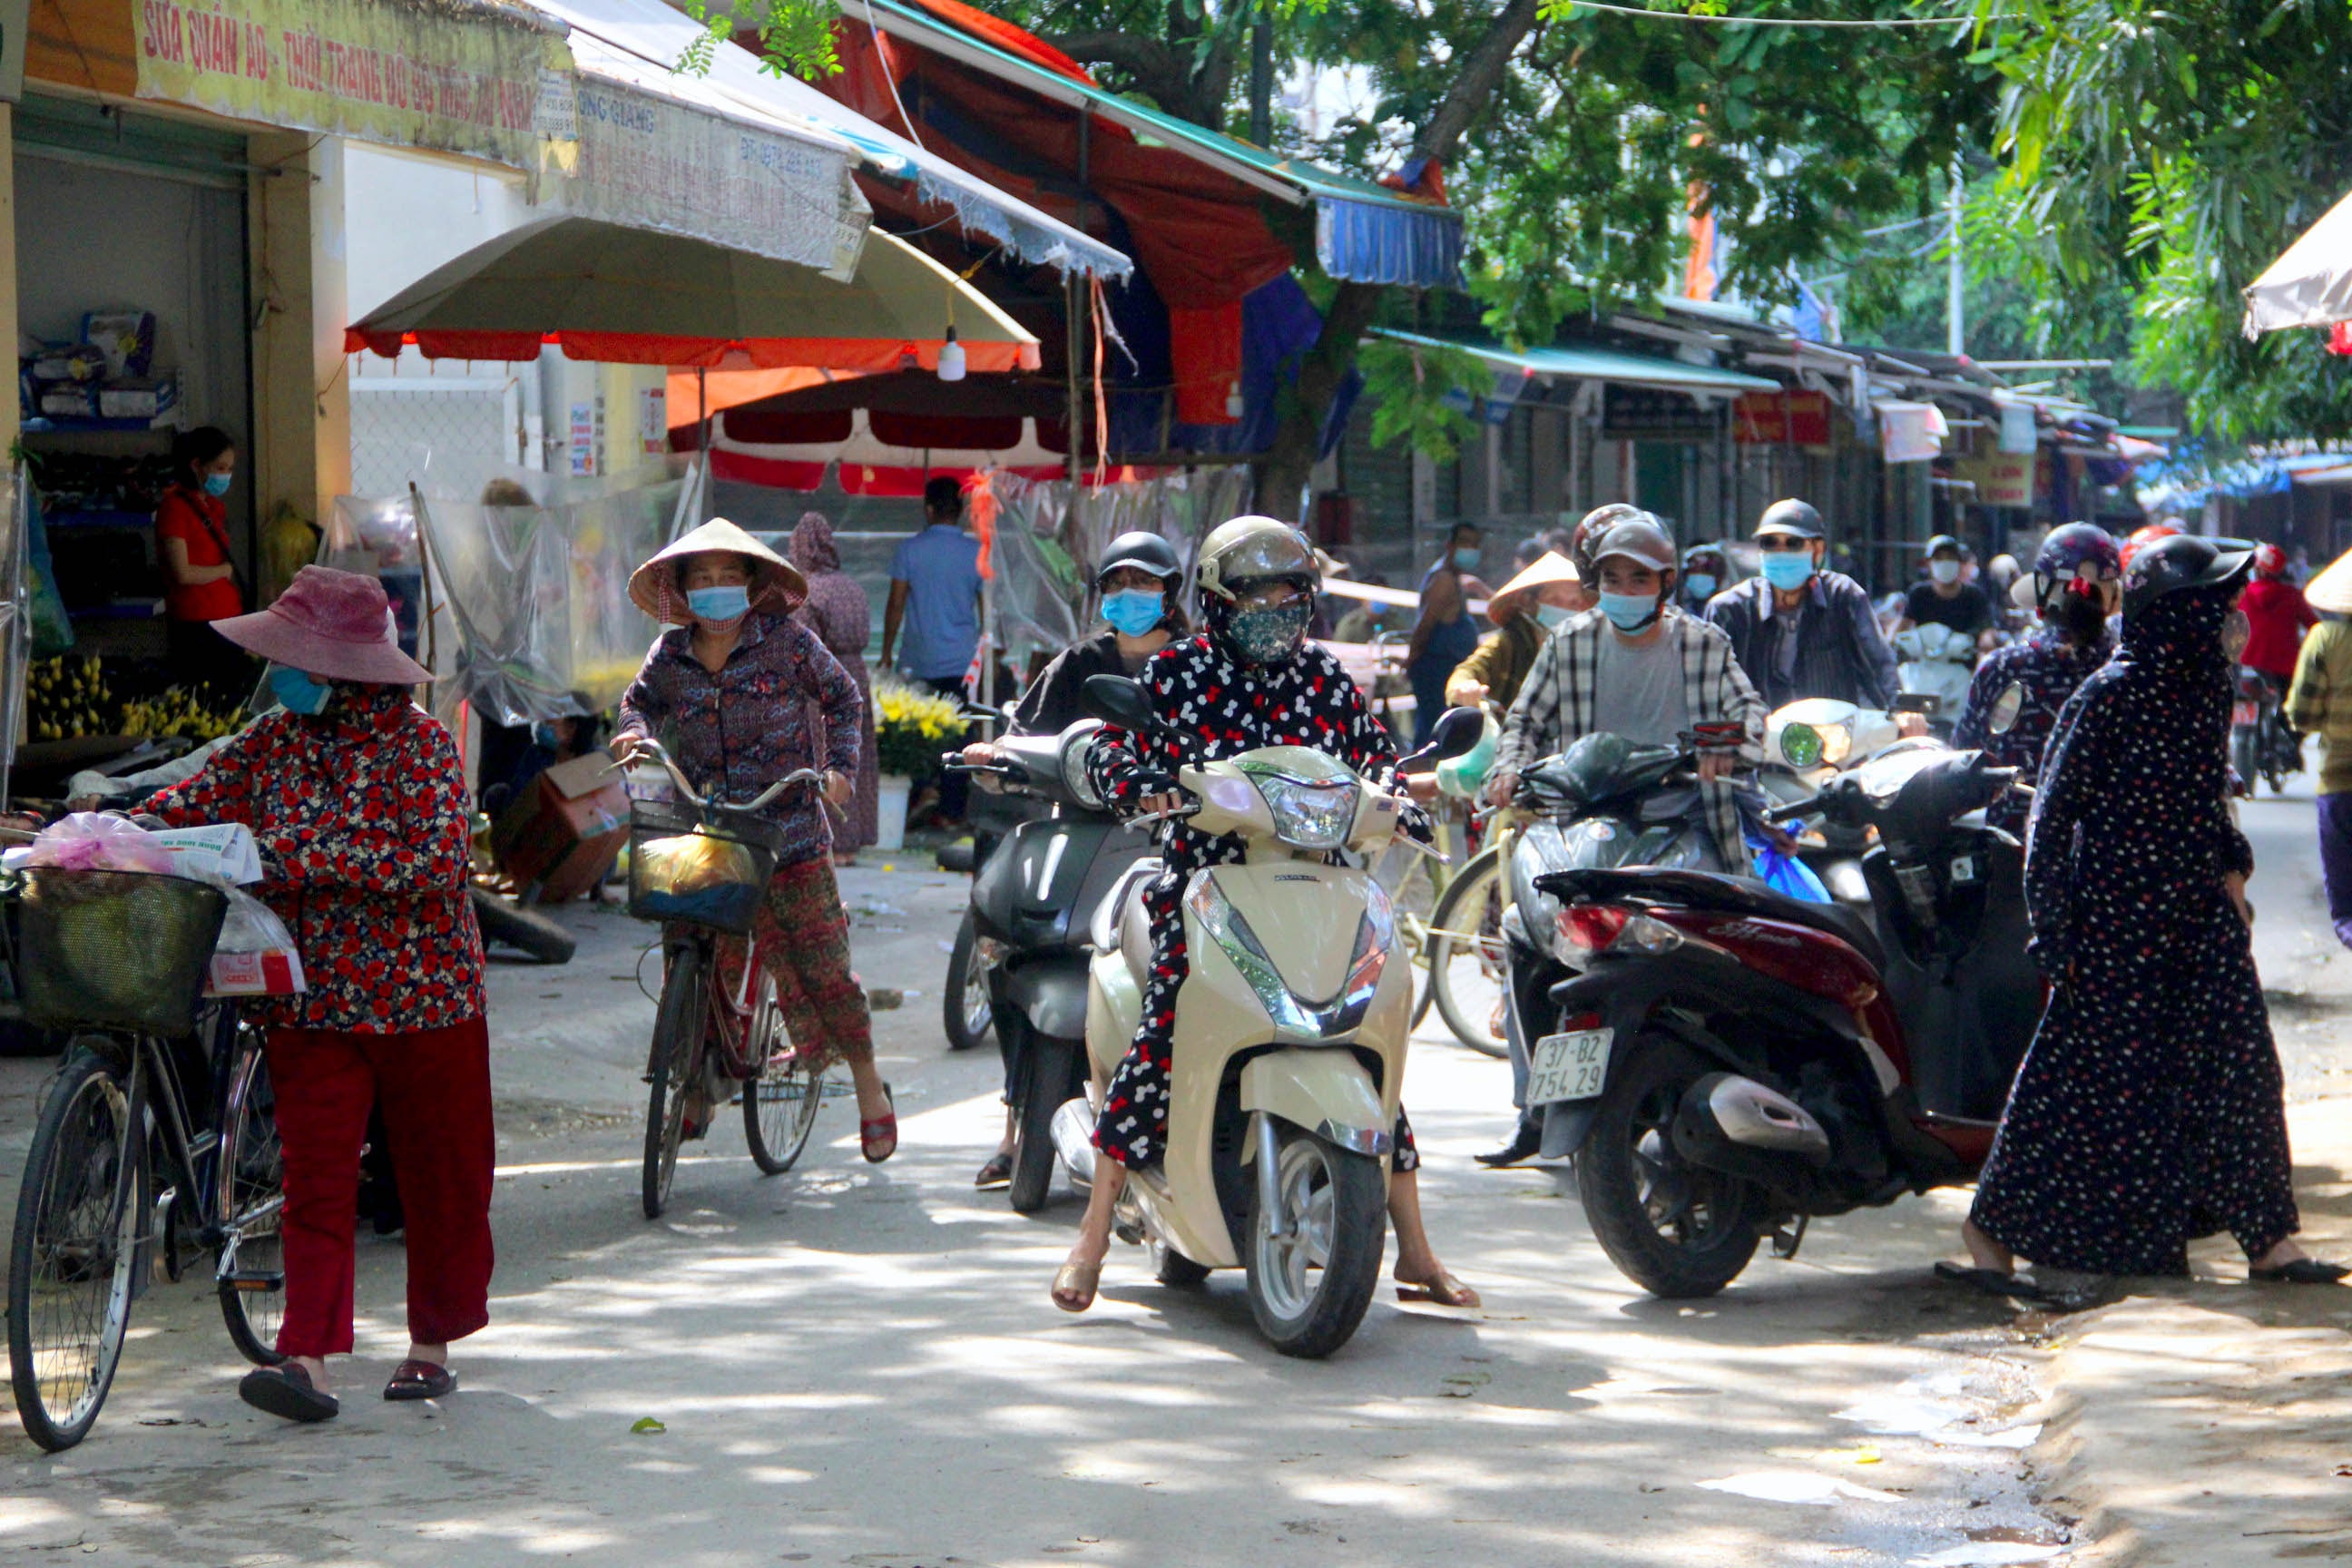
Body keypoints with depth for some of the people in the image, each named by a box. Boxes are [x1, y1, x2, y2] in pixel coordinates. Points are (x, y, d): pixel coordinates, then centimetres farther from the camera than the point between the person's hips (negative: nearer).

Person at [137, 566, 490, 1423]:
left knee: (440, 1175, 7)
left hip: (425, 994, -4)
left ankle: (432, 1344, 23)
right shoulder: (274, 739, 7)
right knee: (315, 1176, -6)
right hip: (314, 997, 4)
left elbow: (435, 862, -20)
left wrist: (304, 854, -23)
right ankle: (308, 1360, -13)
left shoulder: (421, 745, -10)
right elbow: (192, 803, 9)